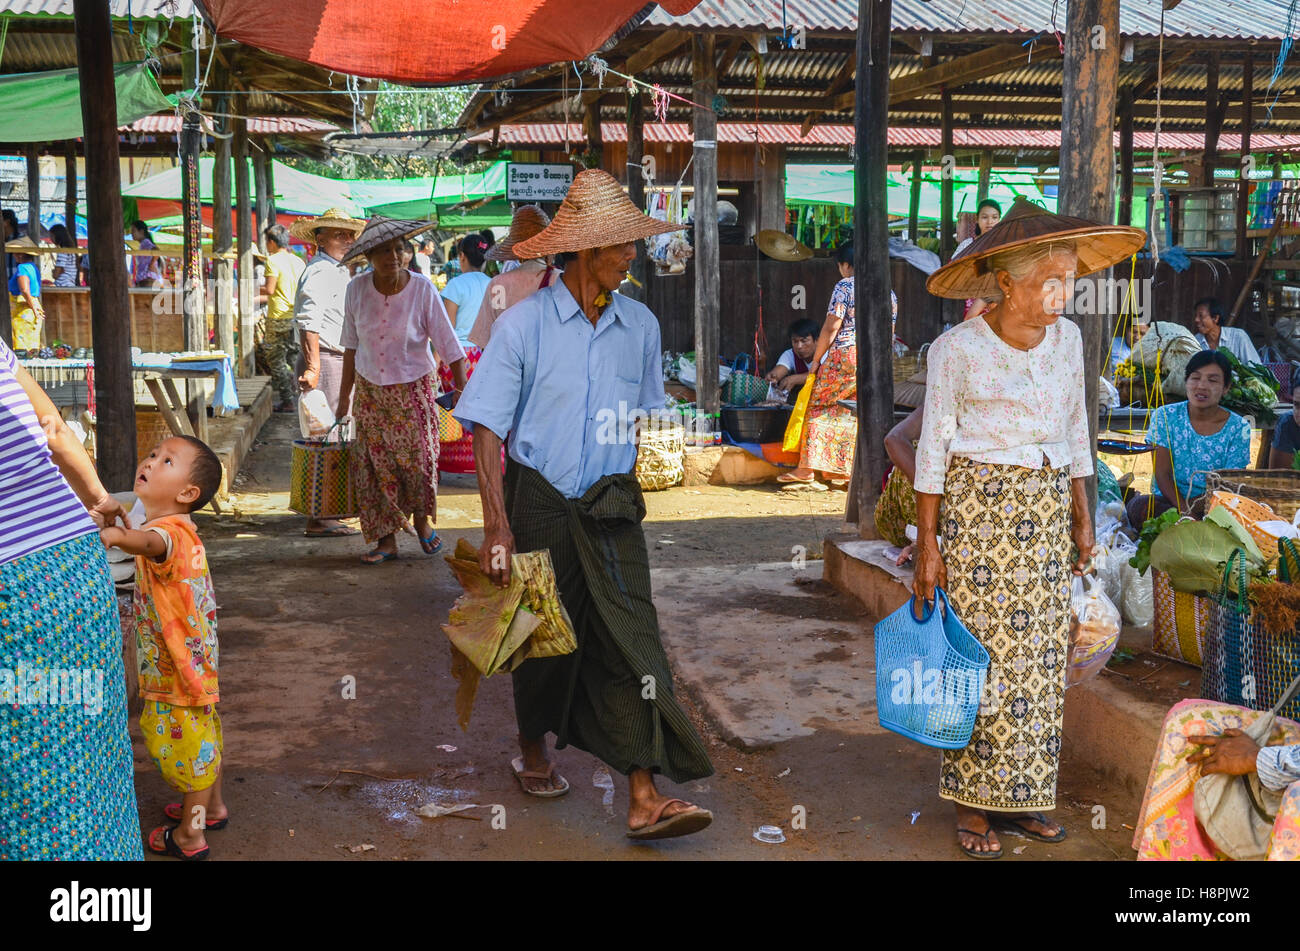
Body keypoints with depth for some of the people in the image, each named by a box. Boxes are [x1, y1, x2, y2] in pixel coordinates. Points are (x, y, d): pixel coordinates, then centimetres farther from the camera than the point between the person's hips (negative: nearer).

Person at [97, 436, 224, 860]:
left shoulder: (170, 532, -27)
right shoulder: (177, 529, 5)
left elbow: (153, 543, -53)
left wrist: (119, 536, -72)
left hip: (179, 667, -10)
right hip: (196, 661, 10)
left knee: (185, 743, 4)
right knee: (202, 738, 24)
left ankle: (189, 836, 18)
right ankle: (212, 806, 43)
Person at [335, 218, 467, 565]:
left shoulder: (422, 290, -14)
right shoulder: (357, 289, -6)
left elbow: (448, 344, -12)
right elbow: (351, 344, 6)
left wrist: (462, 388, -19)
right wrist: (345, 394, 10)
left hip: (412, 390, -2)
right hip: (370, 390, 2)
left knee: (417, 459, -4)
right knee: (377, 465, 1)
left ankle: (422, 519, 25)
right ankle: (386, 540, 12)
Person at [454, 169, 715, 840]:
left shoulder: (639, 326, 2)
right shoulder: (524, 323, -11)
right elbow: (487, 430, -12)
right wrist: (496, 527, -18)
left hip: (611, 508, 3)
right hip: (538, 501, -2)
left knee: (629, 639, -8)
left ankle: (644, 797, -8)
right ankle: (533, 751, 38)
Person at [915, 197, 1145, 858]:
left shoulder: (1066, 338, 6)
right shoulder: (957, 349, -9)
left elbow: (1074, 431, 16)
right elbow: (933, 448, -6)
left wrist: (1081, 517, 14)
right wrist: (928, 547, -8)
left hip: (1047, 508, 5)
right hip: (979, 504, -5)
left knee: (1039, 653, 6)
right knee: (982, 651, -3)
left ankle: (1019, 798, 18)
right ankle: (971, 805, 9)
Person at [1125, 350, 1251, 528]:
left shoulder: (1238, 428, 0)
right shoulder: (1165, 416, 1)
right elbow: (1162, 473, -5)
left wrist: (1192, 507, -22)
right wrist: (1184, 509, -23)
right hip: (1166, 499, 0)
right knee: (1139, 506, -35)